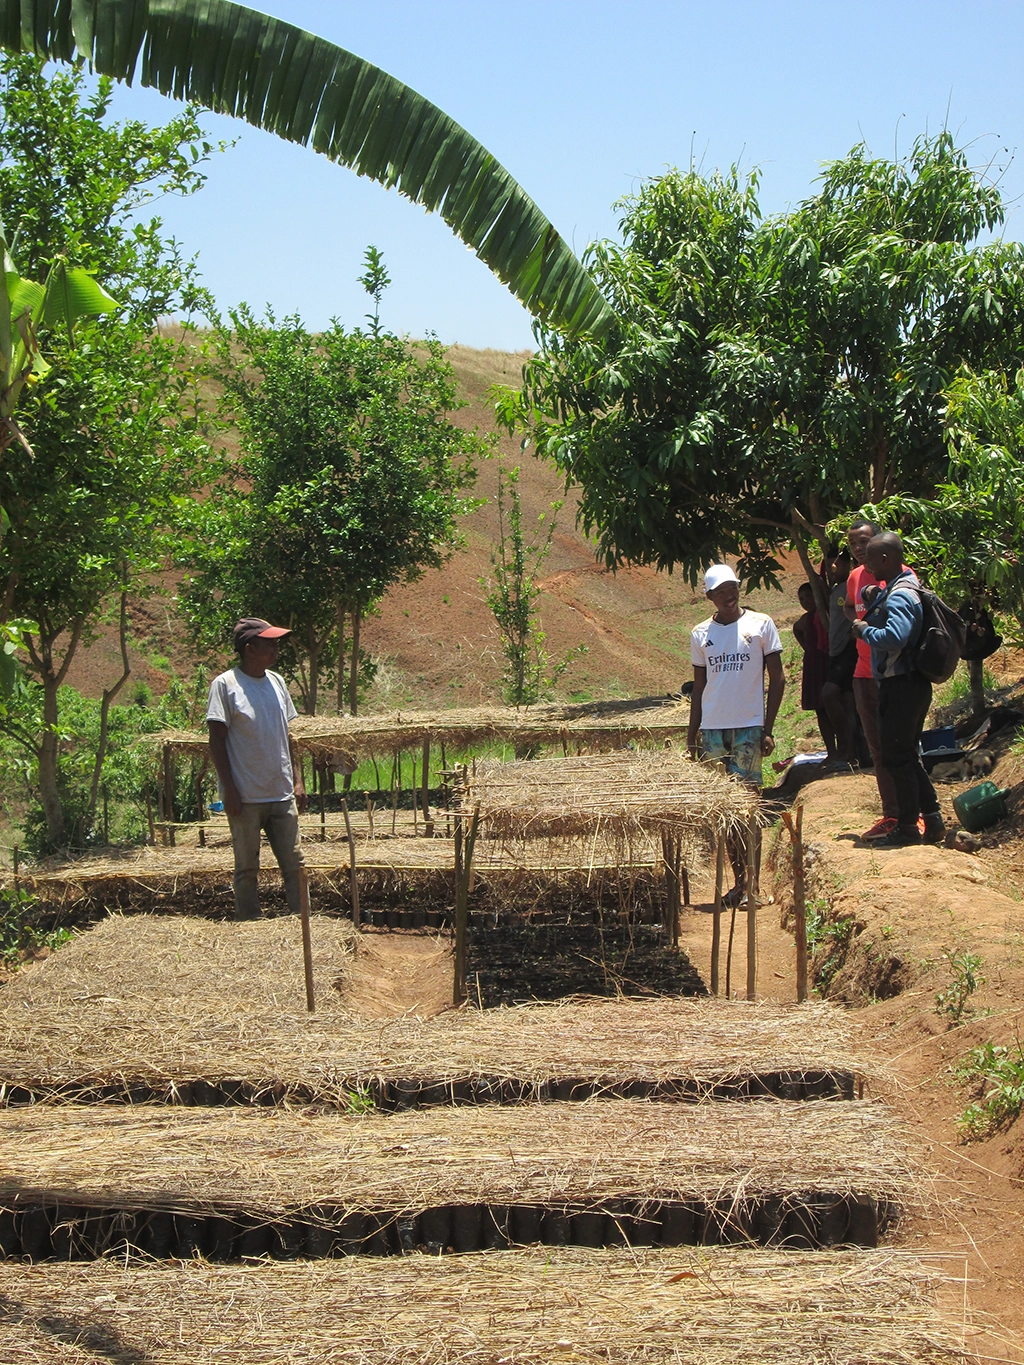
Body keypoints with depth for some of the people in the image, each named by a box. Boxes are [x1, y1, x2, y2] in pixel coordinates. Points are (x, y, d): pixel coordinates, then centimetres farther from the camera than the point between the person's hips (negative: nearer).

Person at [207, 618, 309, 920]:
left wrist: (297, 780, 12)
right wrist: (229, 789, -13)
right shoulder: (225, 685, -8)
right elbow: (217, 740, -8)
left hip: (282, 794, 5)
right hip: (246, 797, -5)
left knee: (294, 863, 5)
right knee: (247, 868, 4)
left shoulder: (276, 682, 10)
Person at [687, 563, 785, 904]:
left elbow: (777, 679, 2)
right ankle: (739, 880, 11)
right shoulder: (701, 634, 10)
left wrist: (768, 729, -5)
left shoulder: (760, 624, 2)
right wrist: (692, 736, 10)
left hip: (748, 726, -3)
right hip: (712, 729, 3)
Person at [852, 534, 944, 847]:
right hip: (908, 684, 10)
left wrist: (865, 630, -17)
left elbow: (894, 637, -33)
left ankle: (908, 827, 4)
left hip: (902, 687, -10)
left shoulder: (899, 595, -19)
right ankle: (932, 820, 19)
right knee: (907, 756, 16)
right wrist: (873, 604, 7)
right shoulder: (902, 588, 14)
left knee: (896, 757, -3)